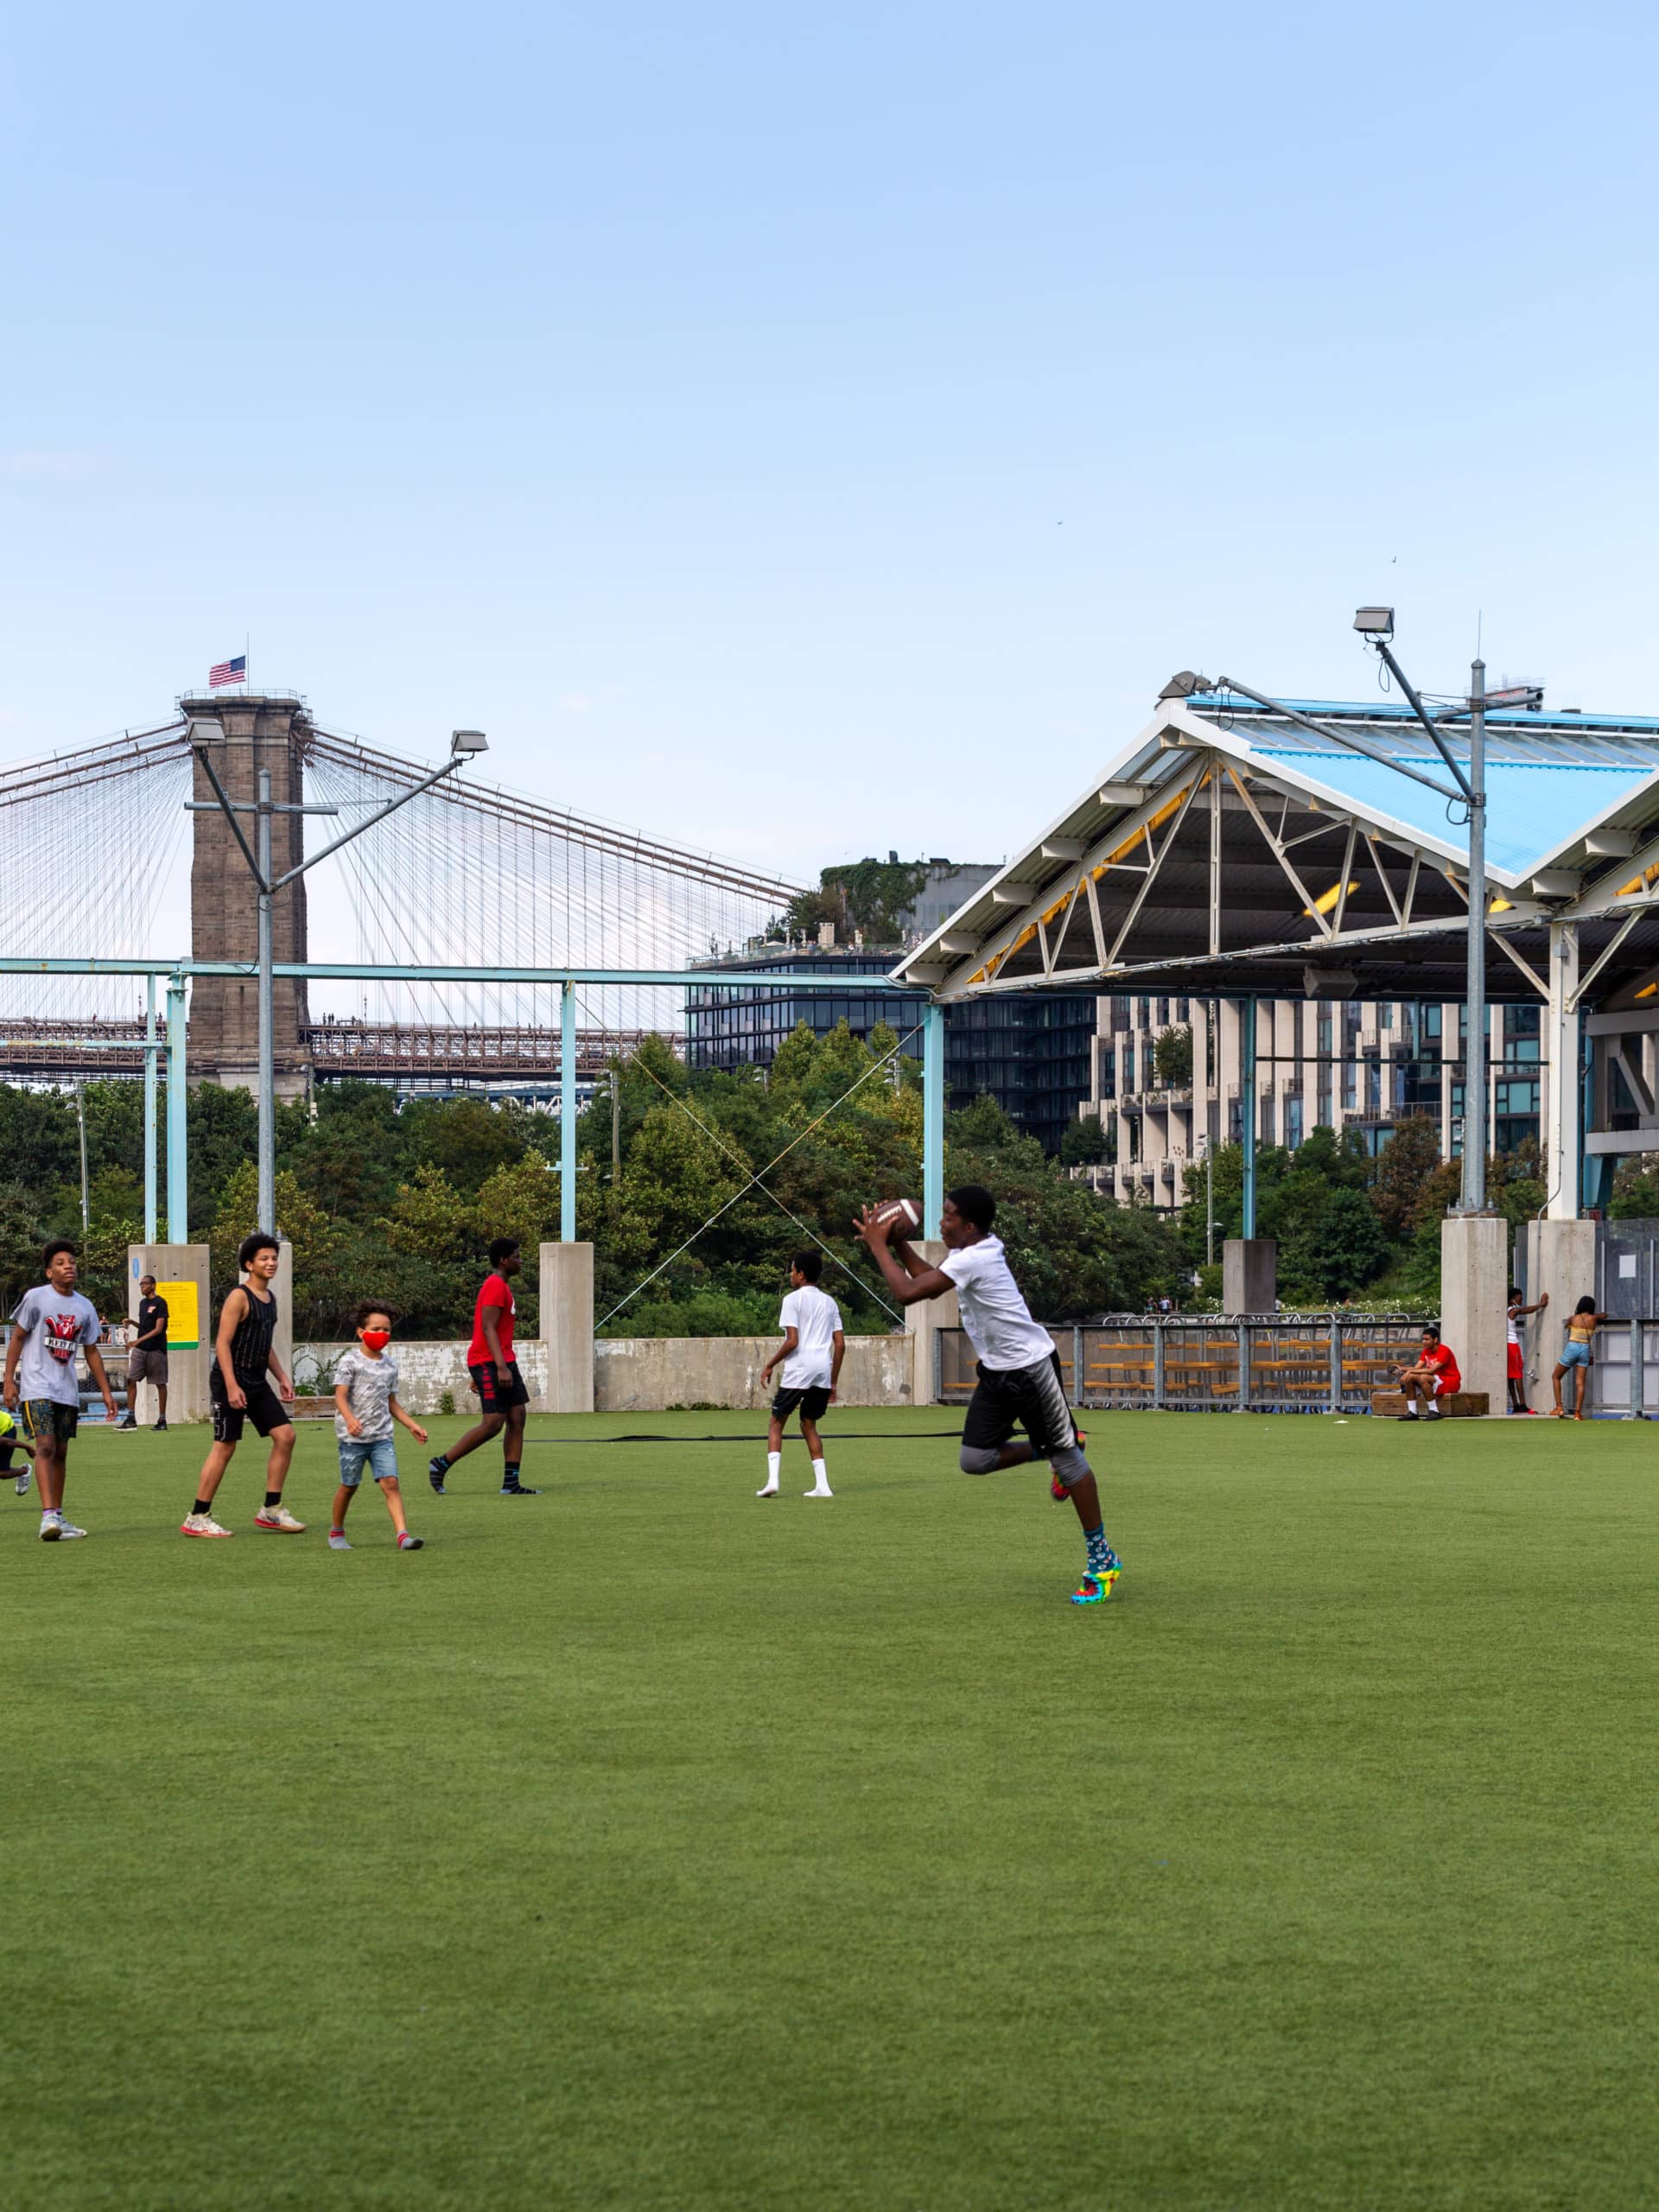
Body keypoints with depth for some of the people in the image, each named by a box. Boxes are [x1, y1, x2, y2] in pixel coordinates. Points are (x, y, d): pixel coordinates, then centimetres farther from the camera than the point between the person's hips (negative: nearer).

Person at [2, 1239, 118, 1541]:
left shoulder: (85, 1307, 8)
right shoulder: (36, 1298, -6)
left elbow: (92, 1351, 16)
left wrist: (106, 1391, 14)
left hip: (67, 1390, 6)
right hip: (37, 1387, -6)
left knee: (60, 1452, 10)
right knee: (45, 1446, -17)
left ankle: (57, 1517, 17)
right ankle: (48, 1516, -25)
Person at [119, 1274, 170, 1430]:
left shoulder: (160, 1303, -8)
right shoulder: (142, 1303, 14)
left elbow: (158, 1329, -15)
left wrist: (140, 1340, -24)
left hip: (156, 1349, -7)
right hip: (140, 1349, 7)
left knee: (160, 1384, 1)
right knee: (131, 1379, -3)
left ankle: (162, 1419, 6)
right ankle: (131, 1418, -2)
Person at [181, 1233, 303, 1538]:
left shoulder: (270, 1298, 13)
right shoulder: (239, 1297, -13)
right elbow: (222, 1343, -18)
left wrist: (281, 1377, 16)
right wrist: (232, 1386, -24)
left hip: (257, 1382, 9)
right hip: (231, 1381, -9)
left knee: (285, 1435, 2)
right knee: (225, 1447, -7)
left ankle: (271, 1510, 10)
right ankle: (196, 1519, 0)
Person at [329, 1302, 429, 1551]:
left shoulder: (390, 1365, 13)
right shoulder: (350, 1362, -5)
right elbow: (340, 1396, -14)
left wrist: (412, 1425, 14)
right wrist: (349, 1418, -32)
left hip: (382, 1436, 4)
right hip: (353, 1437, -4)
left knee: (390, 1482, -11)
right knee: (349, 1485, 7)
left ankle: (403, 1535, -21)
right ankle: (336, 1533, 28)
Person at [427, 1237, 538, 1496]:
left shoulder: (503, 1286, 20)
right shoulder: (496, 1286, -12)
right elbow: (488, 1329, -20)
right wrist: (501, 1367, -27)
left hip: (502, 1361, 10)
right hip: (489, 1362, -10)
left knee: (517, 1417, 2)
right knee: (493, 1423, -12)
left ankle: (511, 1483, 1)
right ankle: (441, 1464, -1)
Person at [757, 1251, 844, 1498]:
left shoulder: (793, 1300, -3)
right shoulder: (829, 1302, 16)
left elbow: (792, 1341, -12)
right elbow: (840, 1344, 12)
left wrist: (769, 1366, 0)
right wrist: (833, 1382, 18)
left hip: (798, 1369, -6)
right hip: (823, 1370, 6)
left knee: (777, 1422, 4)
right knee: (809, 1425, 16)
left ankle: (772, 1479, -12)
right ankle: (822, 1485, 5)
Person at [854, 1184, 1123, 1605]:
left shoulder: (973, 1259, -24)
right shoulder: (970, 1251, 5)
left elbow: (907, 1292, -26)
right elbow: (930, 1281, 20)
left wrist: (878, 1246, -15)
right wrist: (898, 1243, 9)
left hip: (1030, 1368, -9)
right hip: (996, 1370, 9)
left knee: (1066, 1457, 1)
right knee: (975, 1460, 0)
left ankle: (1101, 1558, 8)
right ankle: (1046, 1455, 24)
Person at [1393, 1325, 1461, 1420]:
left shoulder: (1444, 1351, -18)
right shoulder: (1426, 1351, 8)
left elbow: (1432, 1370, -28)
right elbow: (1417, 1368, 2)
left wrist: (1411, 1371, -28)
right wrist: (1402, 1369, -16)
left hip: (1451, 1382, -8)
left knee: (1423, 1378, -33)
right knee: (1409, 1378, -9)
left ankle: (1434, 1411, -27)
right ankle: (1412, 1412, -10)